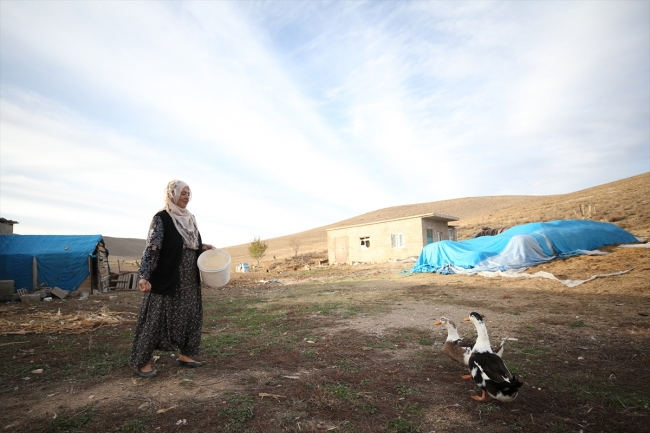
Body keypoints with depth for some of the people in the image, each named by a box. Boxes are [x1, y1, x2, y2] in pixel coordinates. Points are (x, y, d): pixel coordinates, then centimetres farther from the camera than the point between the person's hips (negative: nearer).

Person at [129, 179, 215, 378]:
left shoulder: (190, 218, 10)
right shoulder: (161, 218, -12)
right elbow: (151, 248, -17)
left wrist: (203, 247, 1)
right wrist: (144, 276, -24)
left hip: (189, 279, 8)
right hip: (166, 277, -7)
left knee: (190, 315, 12)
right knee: (156, 317, 1)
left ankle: (185, 354, 26)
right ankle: (142, 362, 17)